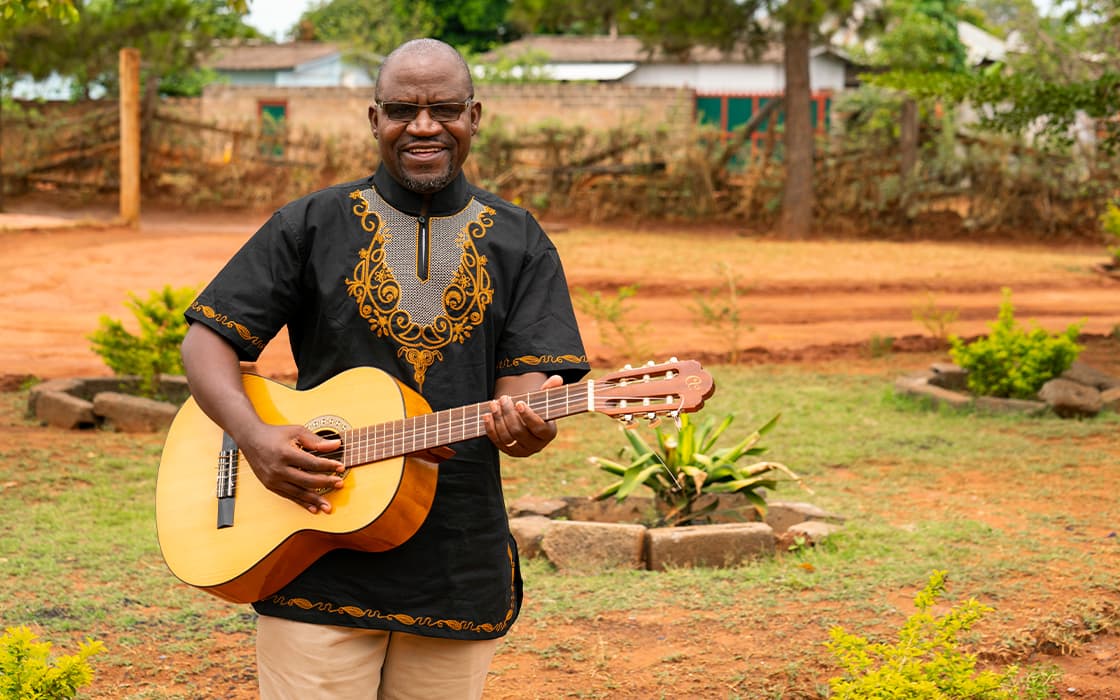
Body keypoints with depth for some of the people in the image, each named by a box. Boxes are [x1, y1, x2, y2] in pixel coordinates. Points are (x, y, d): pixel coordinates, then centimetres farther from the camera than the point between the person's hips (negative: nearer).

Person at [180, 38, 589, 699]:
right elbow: (207, 339, 2)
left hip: (460, 575, 2)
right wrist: (256, 438, -16)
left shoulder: (520, 243, 7)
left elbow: (524, 376, -2)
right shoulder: (311, 224, 3)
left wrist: (523, 424, -26)